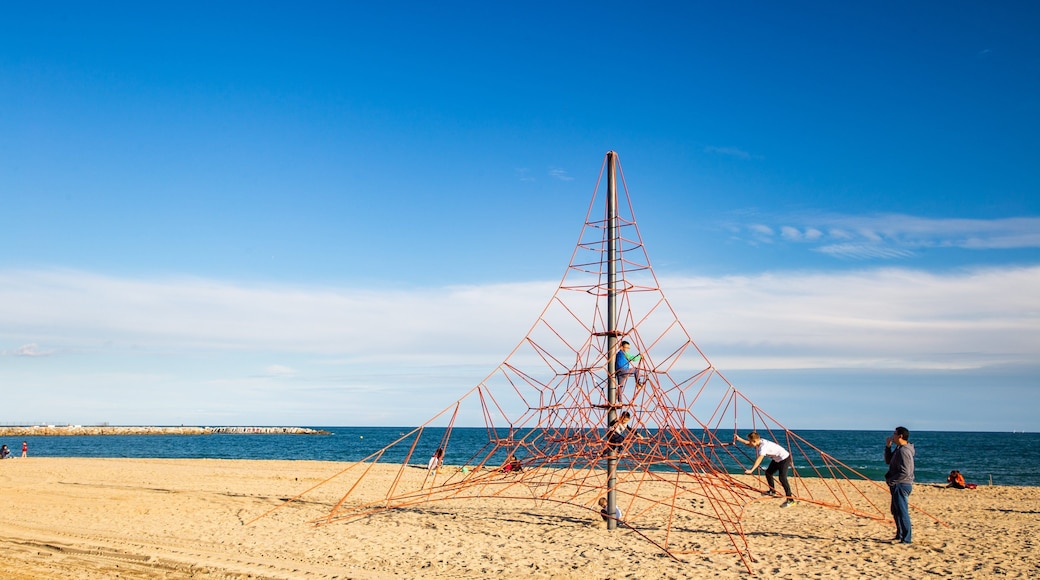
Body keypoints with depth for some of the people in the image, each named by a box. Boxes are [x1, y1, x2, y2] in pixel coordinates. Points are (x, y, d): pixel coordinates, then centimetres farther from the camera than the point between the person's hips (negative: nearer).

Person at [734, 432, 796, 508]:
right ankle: (772, 491, 35)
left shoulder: (764, 446, -30)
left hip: (784, 458, -10)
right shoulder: (759, 442, -4)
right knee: (768, 472, 17)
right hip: (776, 459, 10)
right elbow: (748, 444, 13)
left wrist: (751, 470, -43)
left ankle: (790, 500, -18)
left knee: (782, 478, -19)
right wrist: (739, 439, 6)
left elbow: (759, 460, -38)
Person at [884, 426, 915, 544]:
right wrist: (888, 447, 8)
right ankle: (900, 535, 33)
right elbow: (888, 461, 18)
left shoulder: (904, 451, -21)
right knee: (896, 511, 21)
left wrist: (890, 480, -16)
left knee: (902, 512, -6)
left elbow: (905, 473, -25)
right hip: (898, 485, 11)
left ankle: (906, 539, -1)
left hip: (901, 485, -11)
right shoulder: (899, 449, 11)